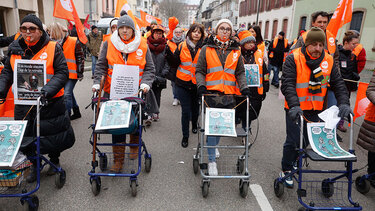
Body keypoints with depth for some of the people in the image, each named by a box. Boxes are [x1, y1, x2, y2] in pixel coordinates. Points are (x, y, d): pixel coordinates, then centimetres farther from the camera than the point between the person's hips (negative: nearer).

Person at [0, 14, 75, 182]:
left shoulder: (53, 48, -6)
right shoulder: (15, 50, 7)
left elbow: (62, 73, -11)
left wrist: (49, 89, -27)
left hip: (50, 102, -3)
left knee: (54, 136, 10)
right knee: (26, 136, 13)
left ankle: (54, 160, 38)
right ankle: (34, 165, 37)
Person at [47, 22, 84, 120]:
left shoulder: (74, 42, -8)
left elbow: (80, 57, -7)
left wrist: (80, 73, -10)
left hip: (72, 73, -6)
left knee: (67, 94, -12)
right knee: (69, 93, 15)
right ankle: (76, 112, 30)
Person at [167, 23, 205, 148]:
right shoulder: (182, 46, 2)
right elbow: (175, 63, 2)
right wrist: (169, 55, -12)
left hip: (197, 84, 1)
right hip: (183, 83, -1)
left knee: (195, 108, 17)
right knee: (185, 110, 1)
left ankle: (194, 125, 47)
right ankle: (185, 136, 15)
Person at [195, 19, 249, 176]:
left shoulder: (236, 51, 13)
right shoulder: (207, 49, 6)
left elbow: (240, 73, 13)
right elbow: (199, 71, 4)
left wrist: (244, 88, -2)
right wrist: (201, 86, -12)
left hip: (230, 94, 3)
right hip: (211, 93, -3)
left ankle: (213, 146, 38)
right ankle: (212, 160, 3)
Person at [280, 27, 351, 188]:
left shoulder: (328, 61, 1)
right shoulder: (293, 59, -13)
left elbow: (338, 84, 2)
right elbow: (287, 84, -21)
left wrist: (343, 103, -13)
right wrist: (294, 105, -33)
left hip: (315, 110, 5)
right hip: (295, 109, -5)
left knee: (306, 139, 16)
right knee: (293, 140, 0)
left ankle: (293, 160, 42)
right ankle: (286, 170, 19)